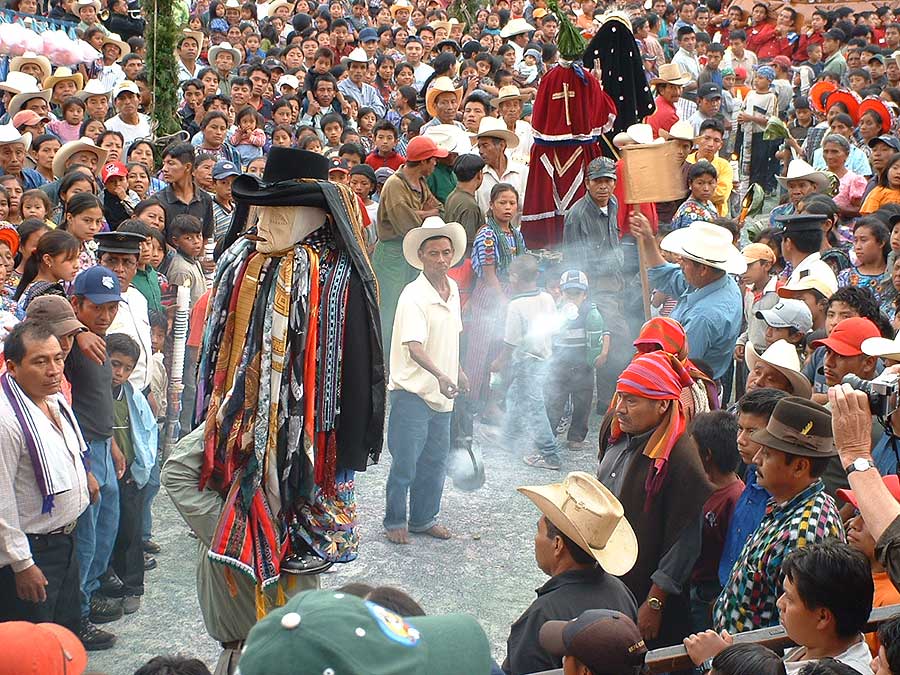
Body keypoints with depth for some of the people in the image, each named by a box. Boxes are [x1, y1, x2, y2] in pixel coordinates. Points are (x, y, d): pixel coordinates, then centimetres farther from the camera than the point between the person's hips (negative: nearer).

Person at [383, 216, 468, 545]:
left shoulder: (452, 289, 6)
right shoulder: (413, 296, -18)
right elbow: (414, 347, -30)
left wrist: (458, 371, 24)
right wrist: (440, 375, -43)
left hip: (441, 394, 7)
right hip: (412, 392, -7)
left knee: (435, 460, 15)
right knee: (405, 462, 0)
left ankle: (424, 518, 29)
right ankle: (395, 521, 16)